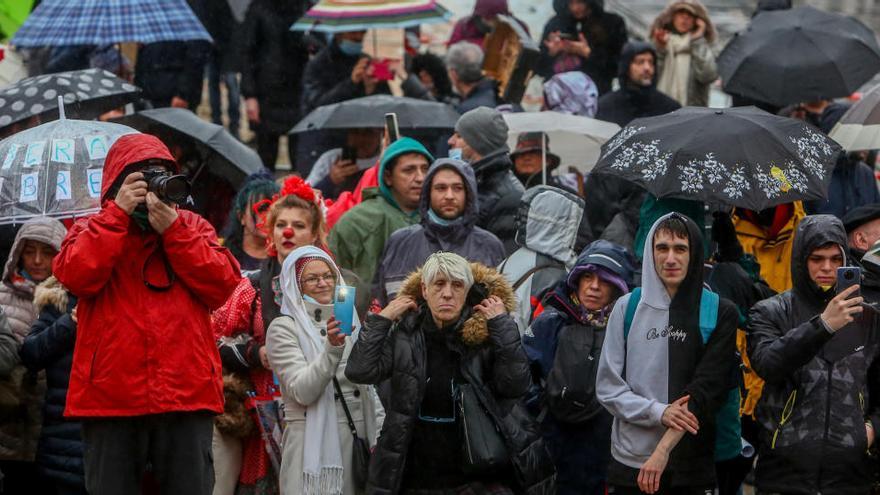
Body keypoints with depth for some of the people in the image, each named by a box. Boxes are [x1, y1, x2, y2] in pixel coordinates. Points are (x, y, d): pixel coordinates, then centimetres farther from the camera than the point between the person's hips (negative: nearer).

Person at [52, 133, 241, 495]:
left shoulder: (193, 227, 16)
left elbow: (222, 285, 0)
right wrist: (119, 213, -8)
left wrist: (172, 228, -6)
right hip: (111, 395, -1)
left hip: (187, 393, 1)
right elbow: (75, 276, -10)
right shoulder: (92, 230, 12)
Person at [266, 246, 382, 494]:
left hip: (357, 440, 5)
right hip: (313, 445, -5)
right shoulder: (283, 329, -4)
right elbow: (302, 392, -15)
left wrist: (377, 437, 9)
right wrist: (332, 348, -26)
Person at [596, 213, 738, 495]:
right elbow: (607, 386, 2)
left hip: (692, 468, -1)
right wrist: (658, 413, -14)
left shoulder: (719, 313, 0)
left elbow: (707, 387, -8)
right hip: (630, 462, 1)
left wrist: (664, 448, -17)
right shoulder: (628, 308, 4)